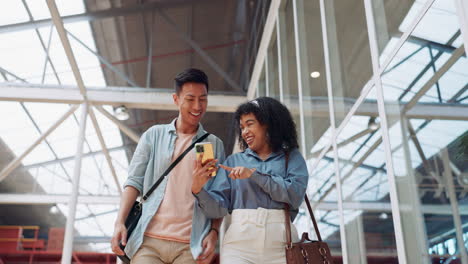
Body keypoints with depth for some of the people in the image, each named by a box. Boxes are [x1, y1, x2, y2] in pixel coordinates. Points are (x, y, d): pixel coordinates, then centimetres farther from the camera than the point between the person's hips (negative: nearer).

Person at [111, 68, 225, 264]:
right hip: (149, 241, 0)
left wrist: (214, 233, -4)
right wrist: (120, 222, -6)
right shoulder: (154, 135, 11)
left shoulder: (215, 144, 11)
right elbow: (134, 181, 6)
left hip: (190, 247, 0)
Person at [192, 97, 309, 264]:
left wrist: (254, 174, -10)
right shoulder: (234, 161, 12)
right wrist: (199, 190, -14)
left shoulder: (291, 157, 10)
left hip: (280, 243, -1)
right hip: (239, 244, 1)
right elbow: (217, 209, 4)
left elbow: (295, 195, -7)